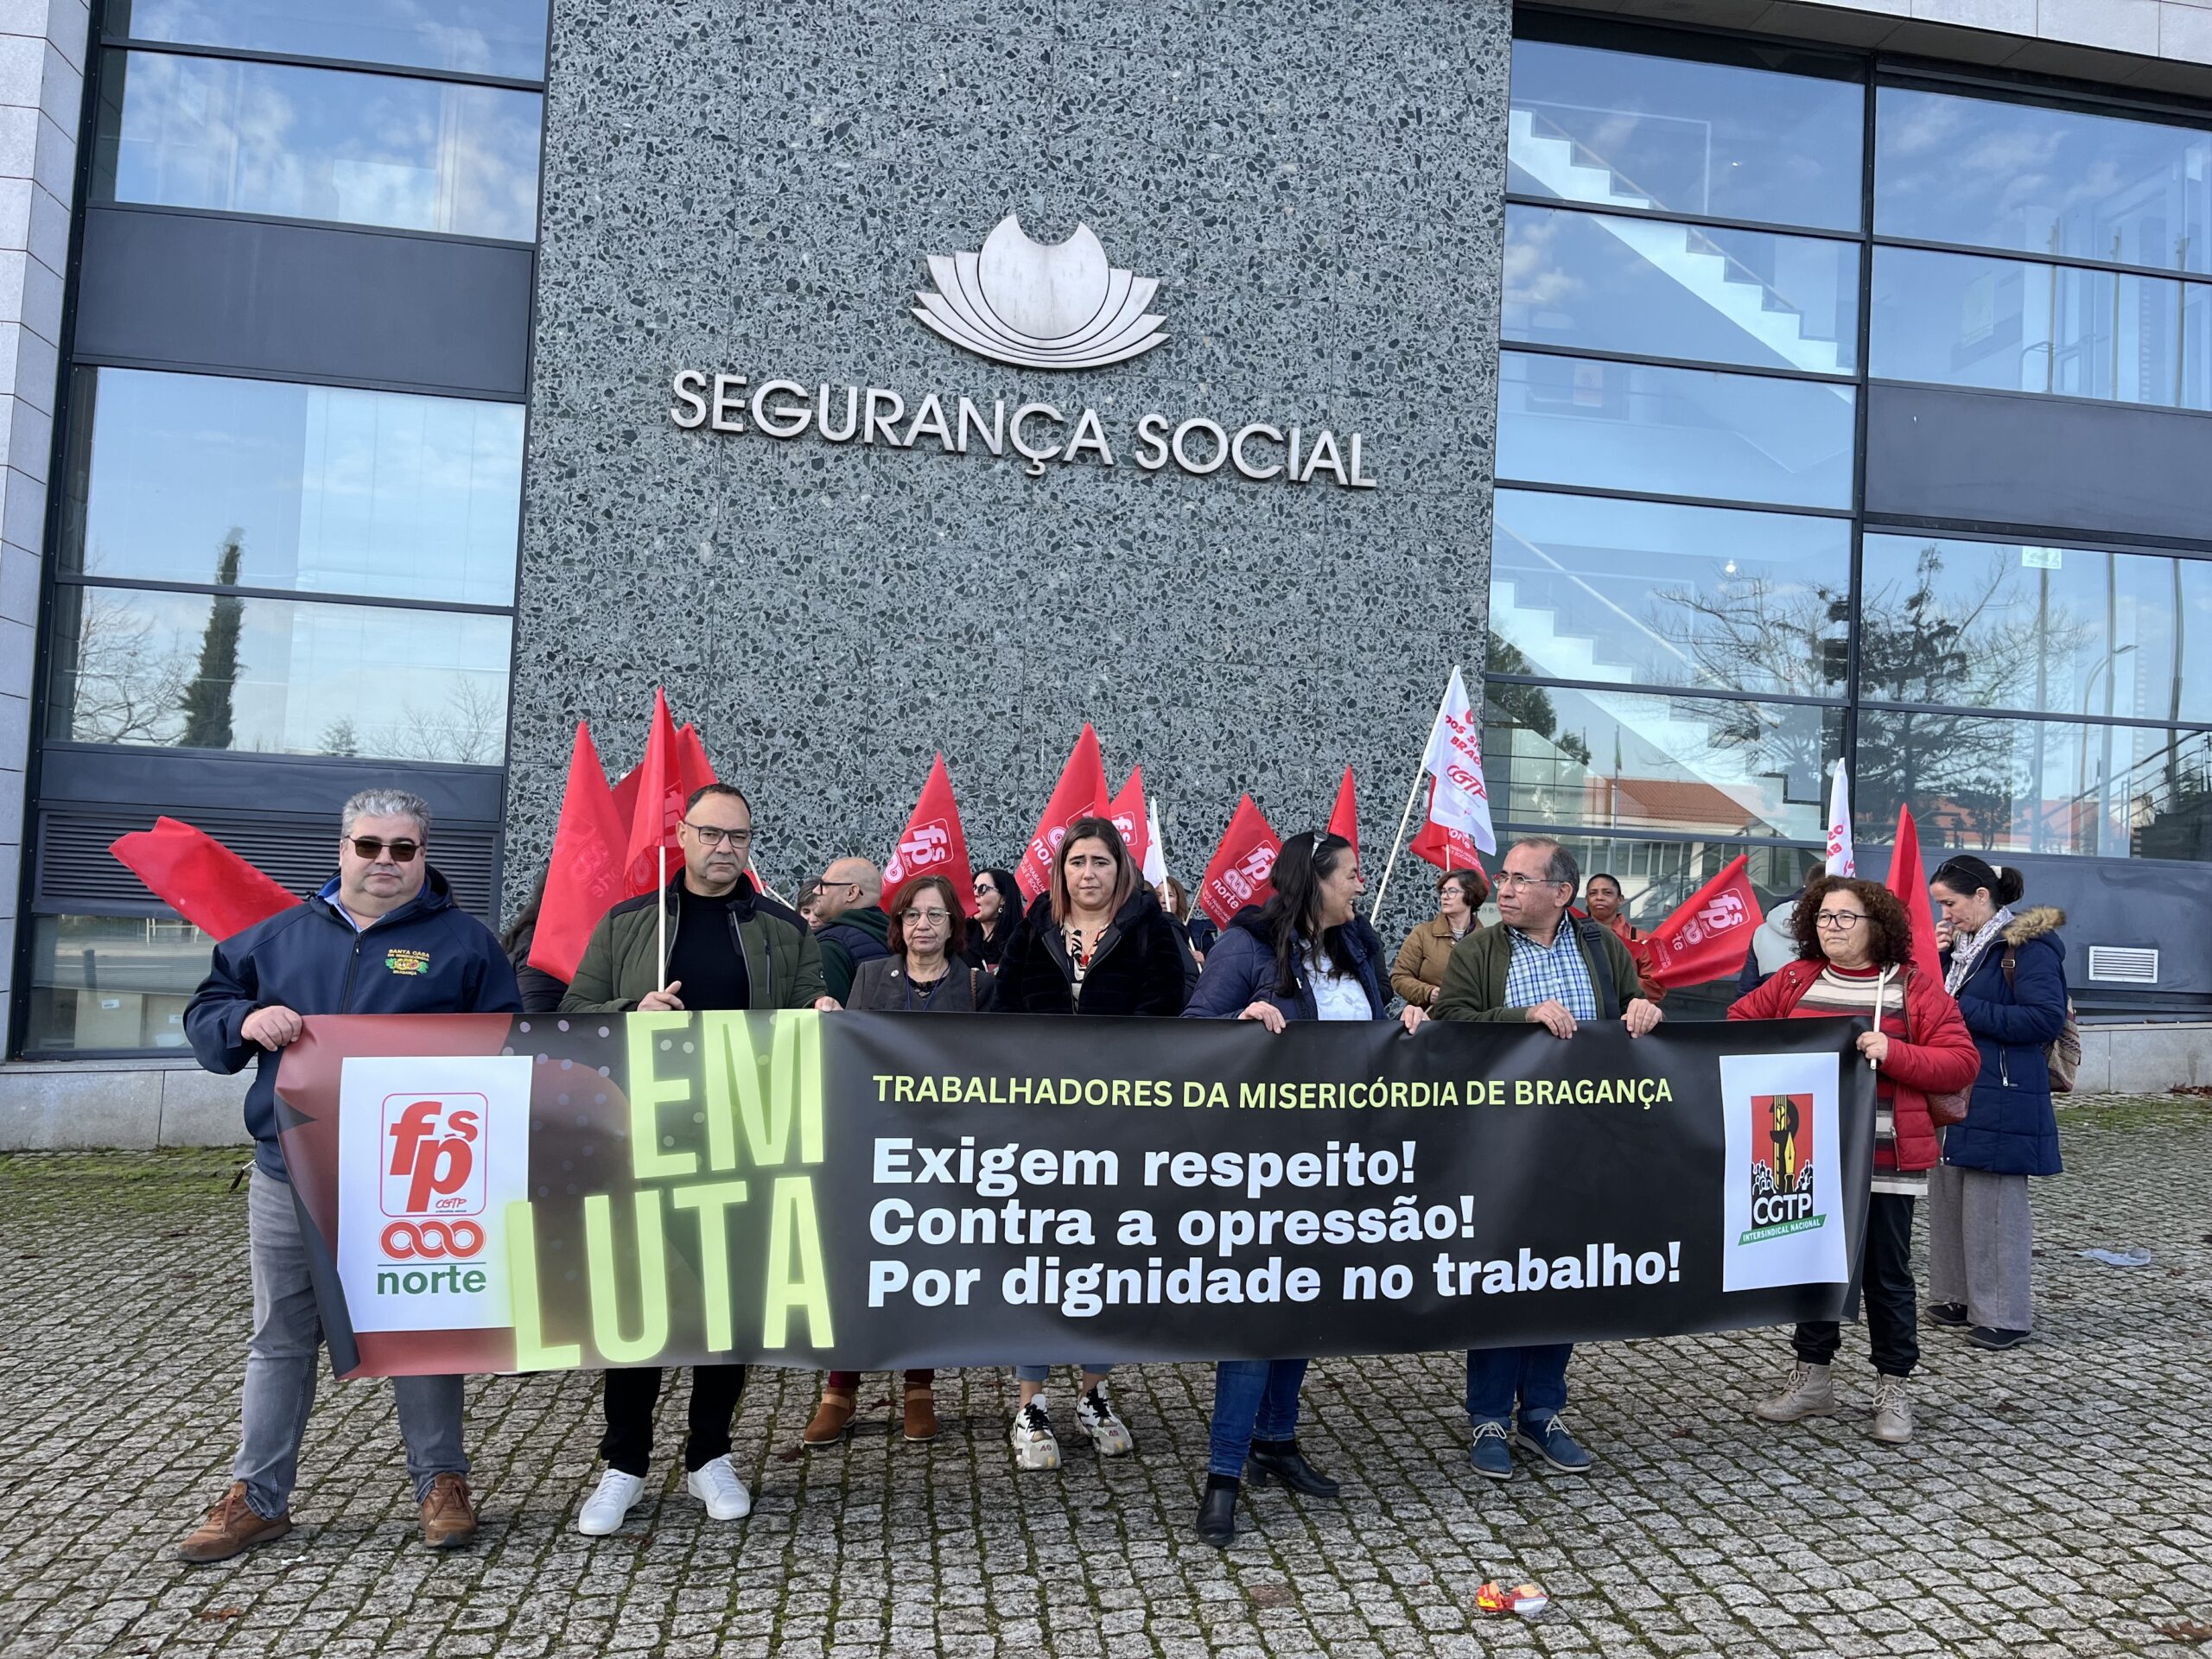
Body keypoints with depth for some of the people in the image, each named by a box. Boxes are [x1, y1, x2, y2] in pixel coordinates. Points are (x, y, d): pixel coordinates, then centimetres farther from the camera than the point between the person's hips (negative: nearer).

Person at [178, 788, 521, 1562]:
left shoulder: (464, 942, 1)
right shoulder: (280, 936, 10)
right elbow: (204, 1011, 13)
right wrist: (245, 1021, -8)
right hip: (289, 1179, 3)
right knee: (281, 1338, 14)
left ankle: (441, 1482, 23)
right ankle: (258, 1496, 28)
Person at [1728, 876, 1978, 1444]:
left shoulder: (1913, 988, -3)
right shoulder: (1793, 981, 6)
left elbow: (1960, 1063, -7)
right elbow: (1739, 1025, 16)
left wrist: (1893, 1053, -19)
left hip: (1885, 1161, -3)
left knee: (1887, 1275, 8)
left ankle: (1893, 1390, 23)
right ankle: (1812, 1378, 27)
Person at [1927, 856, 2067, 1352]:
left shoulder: (2029, 945, -11)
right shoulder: (1962, 946, 14)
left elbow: (2046, 1018, -19)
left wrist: (1965, 1009, -18)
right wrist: (1931, 959, 5)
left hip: (2001, 1102, -9)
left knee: (1995, 1206, -3)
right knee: (1949, 1196, 13)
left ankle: (2004, 1315, 8)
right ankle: (1960, 1296, 25)